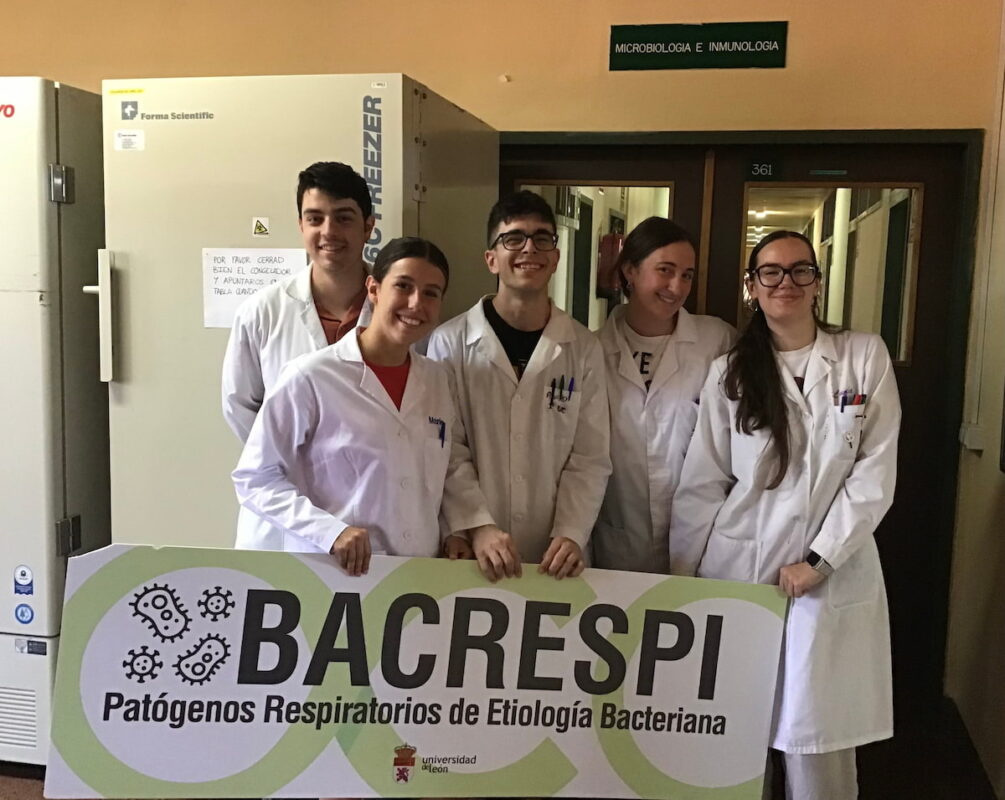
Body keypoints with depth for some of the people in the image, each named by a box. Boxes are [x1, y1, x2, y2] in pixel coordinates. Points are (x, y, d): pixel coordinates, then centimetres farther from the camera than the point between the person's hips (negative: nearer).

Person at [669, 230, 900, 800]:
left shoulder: (865, 356, 1)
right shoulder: (729, 372, 4)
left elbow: (876, 472, -3)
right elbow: (702, 485, 4)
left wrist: (818, 560, -8)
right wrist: (683, 581, 1)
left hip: (832, 580, -1)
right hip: (739, 572, 1)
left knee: (817, 742, 3)